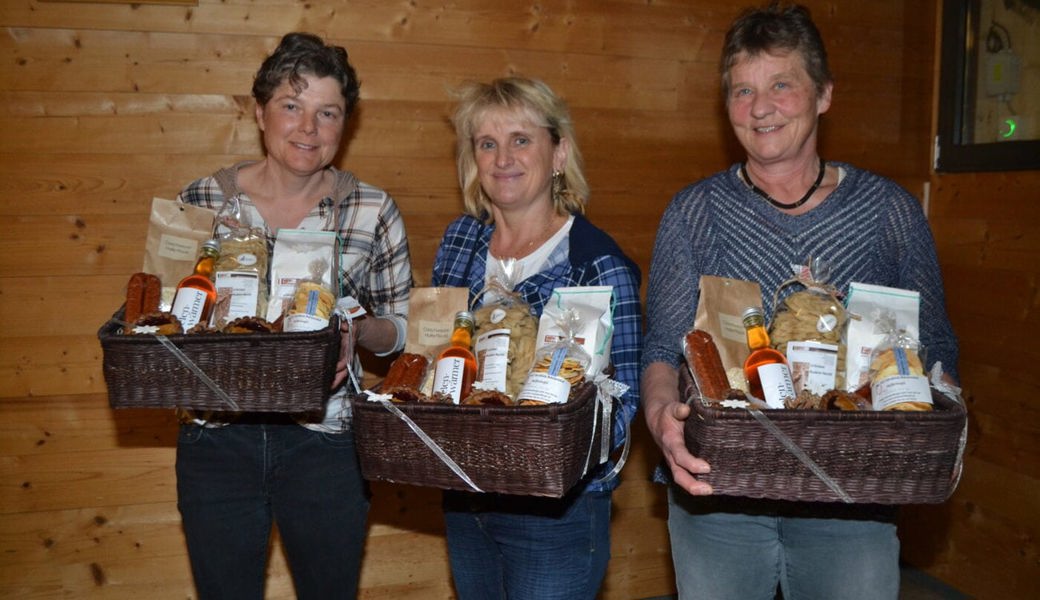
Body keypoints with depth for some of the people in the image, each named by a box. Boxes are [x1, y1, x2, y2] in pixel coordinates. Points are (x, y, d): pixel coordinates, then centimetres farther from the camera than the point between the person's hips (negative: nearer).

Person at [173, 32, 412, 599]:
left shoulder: (373, 211, -4)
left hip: (326, 441, 0)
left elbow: (400, 328, 3)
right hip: (216, 440, 1)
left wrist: (359, 328, -18)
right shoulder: (200, 201, -2)